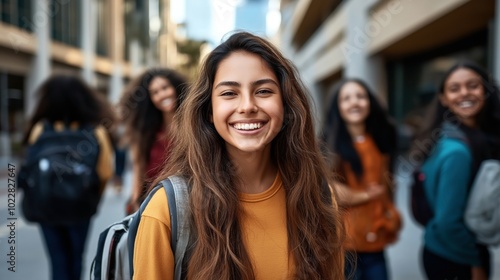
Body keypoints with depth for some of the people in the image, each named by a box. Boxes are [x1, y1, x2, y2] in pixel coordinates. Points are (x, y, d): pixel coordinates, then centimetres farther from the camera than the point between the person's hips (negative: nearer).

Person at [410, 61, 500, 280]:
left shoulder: (482, 135, 2)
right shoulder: (456, 150, -25)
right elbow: (447, 221, -25)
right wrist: (475, 262, -11)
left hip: (463, 252, 8)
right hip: (452, 260, -8)